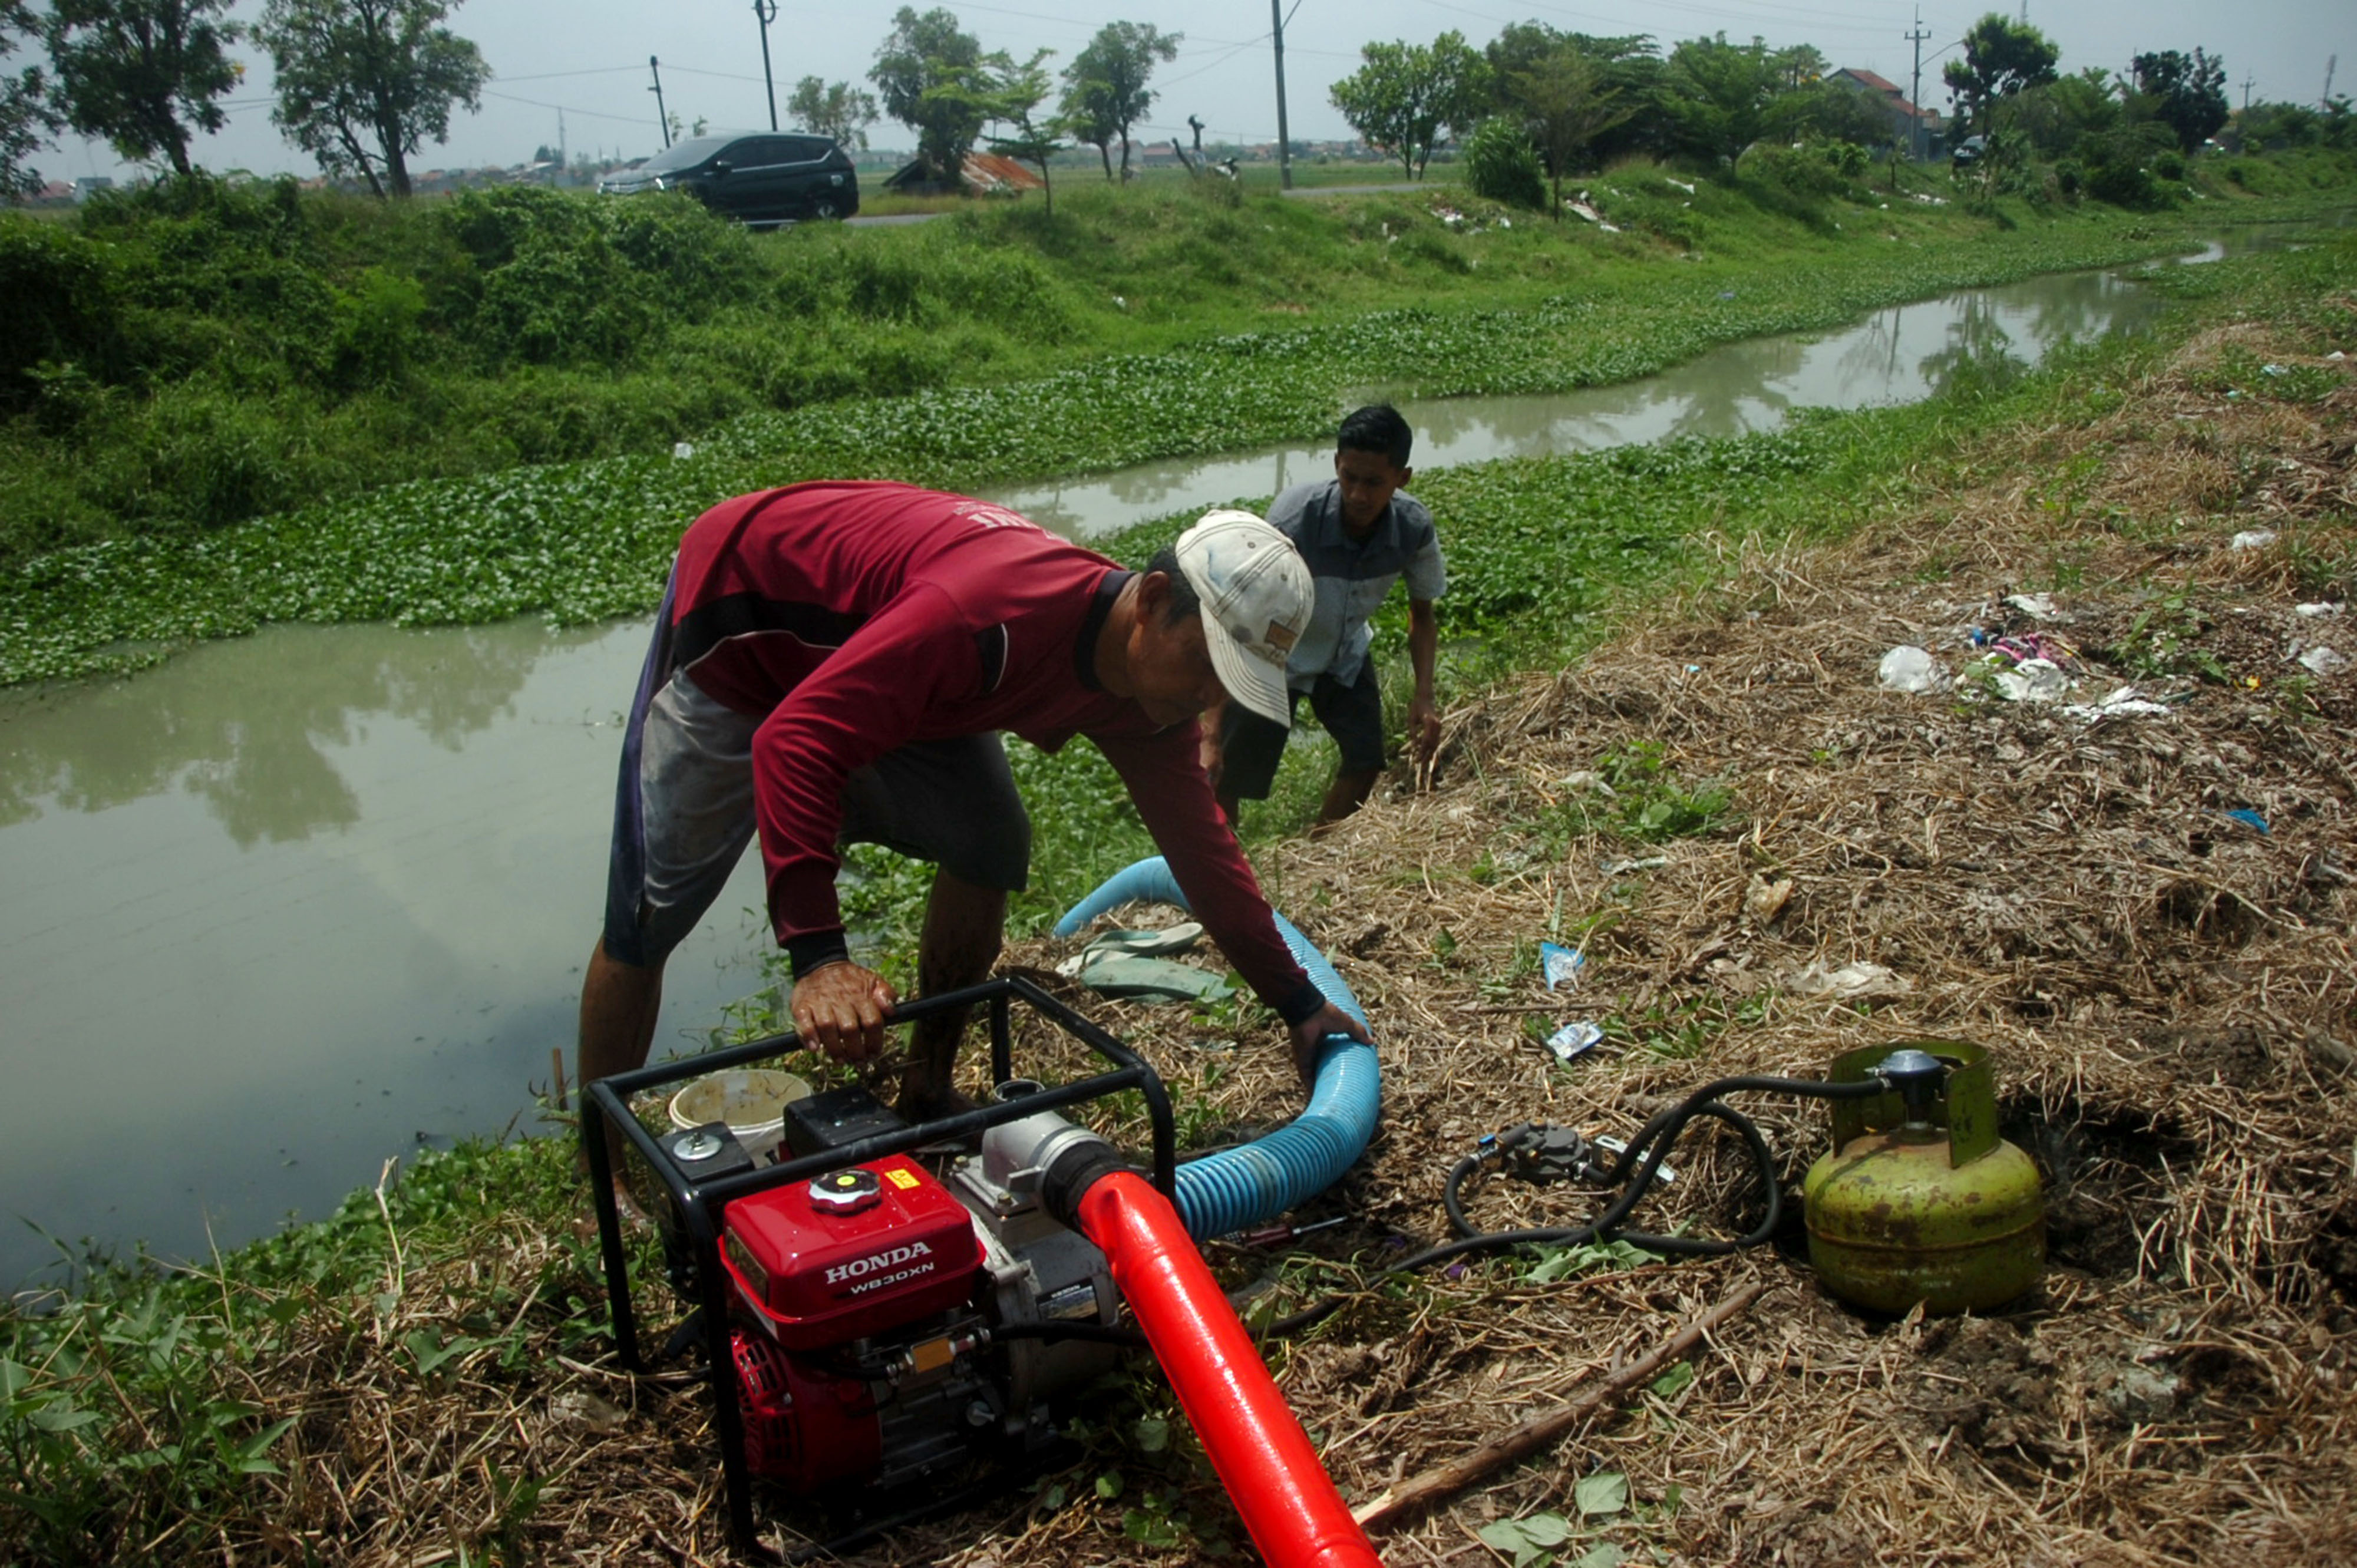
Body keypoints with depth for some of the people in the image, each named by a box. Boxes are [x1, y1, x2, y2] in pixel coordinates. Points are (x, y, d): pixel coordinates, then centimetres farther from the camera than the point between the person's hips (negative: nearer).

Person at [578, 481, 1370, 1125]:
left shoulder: (1150, 681, -14)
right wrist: (818, 957, -50)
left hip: (862, 651, 7)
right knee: (650, 911, -7)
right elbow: (796, 741, -45)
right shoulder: (992, 612, -42)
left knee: (991, 849, -4)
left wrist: (1299, 1004, 0)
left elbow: (1201, 846, -3)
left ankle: (927, 1097, 11)